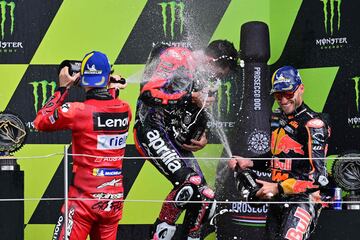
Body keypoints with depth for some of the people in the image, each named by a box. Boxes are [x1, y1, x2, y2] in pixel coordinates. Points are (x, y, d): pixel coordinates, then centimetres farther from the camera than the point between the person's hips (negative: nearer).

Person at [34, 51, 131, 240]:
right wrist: (114, 89, 18)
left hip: (84, 199, -5)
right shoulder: (125, 110, 2)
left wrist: (62, 89, 6)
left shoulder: (78, 111, -12)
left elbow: (40, 122, 2)